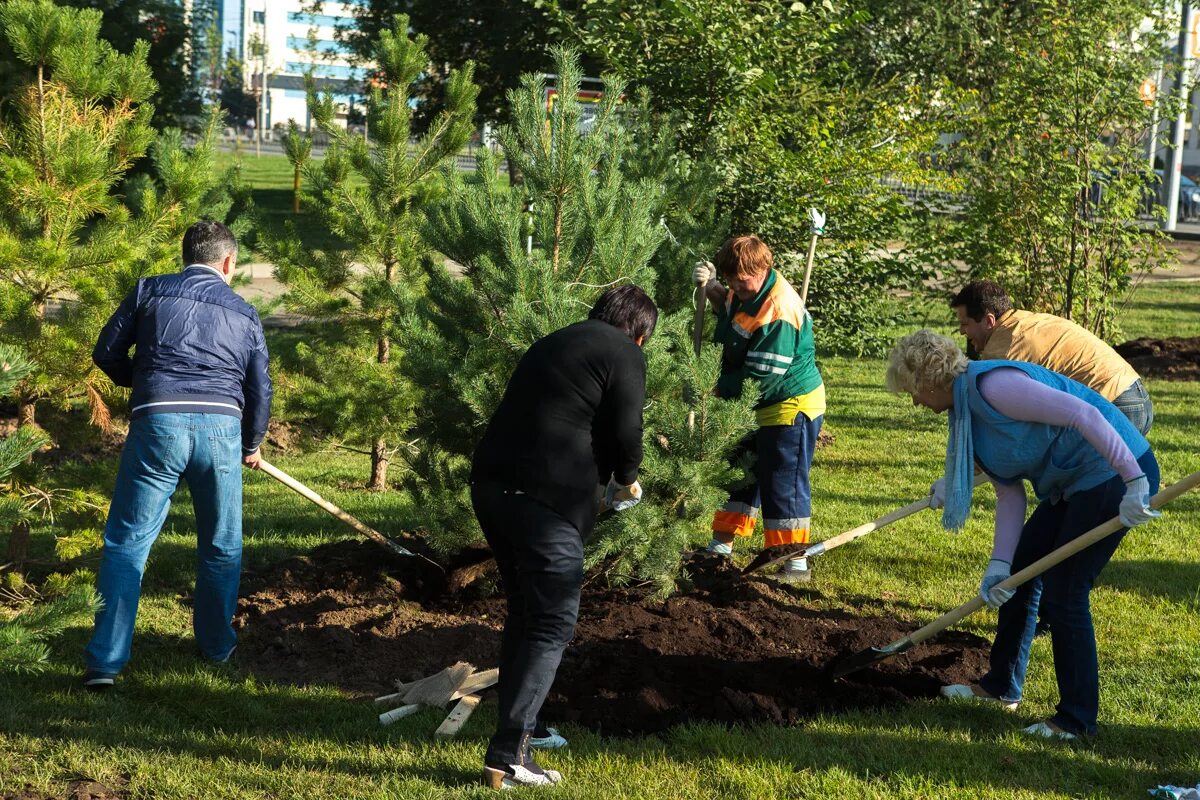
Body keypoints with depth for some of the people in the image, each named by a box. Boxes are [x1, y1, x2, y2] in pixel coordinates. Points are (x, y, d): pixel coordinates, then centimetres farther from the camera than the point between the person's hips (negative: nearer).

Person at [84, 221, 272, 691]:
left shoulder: (150, 292, 11)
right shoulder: (244, 314, 16)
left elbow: (106, 352, 10)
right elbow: (260, 388, 16)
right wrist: (251, 445, 32)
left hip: (157, 423, -1)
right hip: (221, 426, 1)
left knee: (127, 543, 2)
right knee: (221, 546, 18)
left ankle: (106, 662, -3)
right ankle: (216, 646, 31)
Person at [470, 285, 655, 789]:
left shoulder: (555, 343, 24)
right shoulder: (624, 355, 1)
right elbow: (624, 433, -6)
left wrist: (599, 475, 31)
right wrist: (625, 482, 15)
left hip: (490, 482, 8)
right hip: (546, 497, -8)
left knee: (524, 610, 21)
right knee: (552, 624, -4)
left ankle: (519, 724, 27)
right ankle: (507, 756, -10)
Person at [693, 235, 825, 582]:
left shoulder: (778, 314, -29)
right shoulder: (749, 290, 0)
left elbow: (760, 378, -27)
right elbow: (729, 305, 24)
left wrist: (720, 390, -13)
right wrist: (711, 287, 2)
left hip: (790, 405, -10)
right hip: (760, 407, 10)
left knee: (782, 484, -6)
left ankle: (795, 563, 2)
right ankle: (722, 544, 30)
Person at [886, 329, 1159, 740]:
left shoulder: (991, 386, -22)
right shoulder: (966, 412, 11)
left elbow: (1082, 414, -29)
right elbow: (1010, 495, 8)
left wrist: (1134, 480, -31)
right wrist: (999, 564, -3)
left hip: (1115, 475, -11)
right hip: (1070, 485, 11)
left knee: (1063, 593, -6)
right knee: (1019, 574, 16)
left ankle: (1078, 719, 6)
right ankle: (1002, 686, 31)